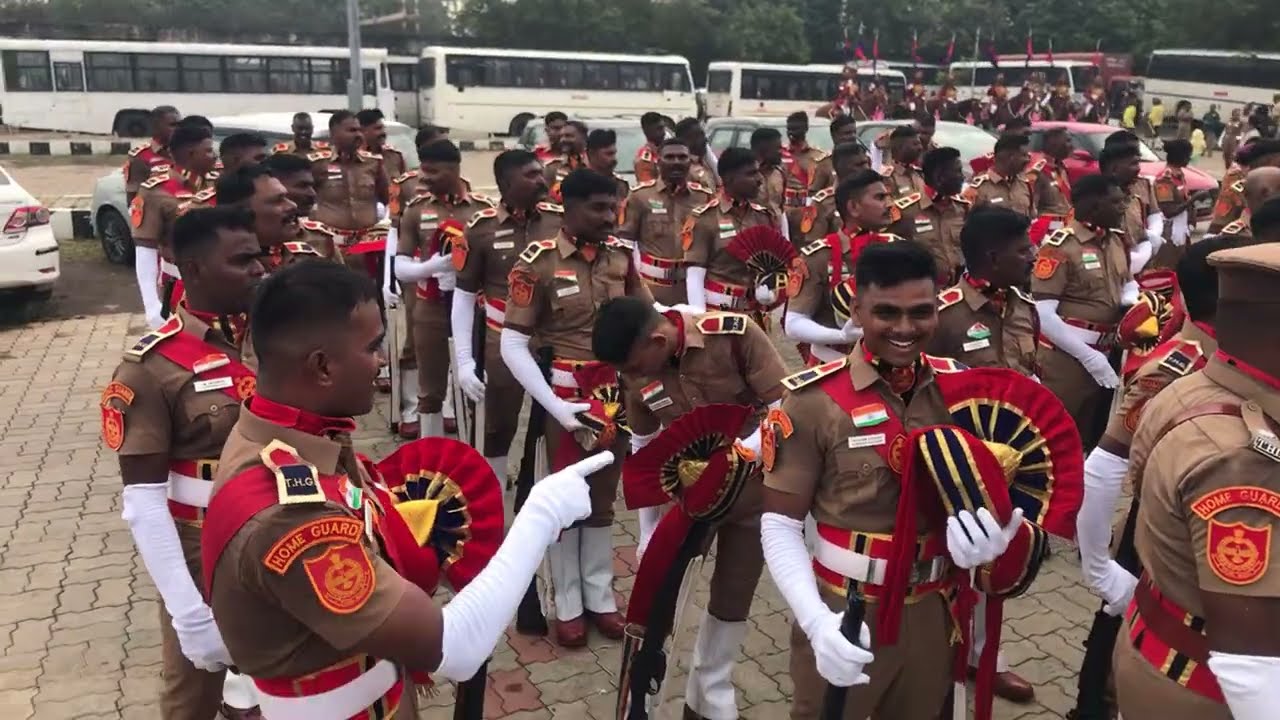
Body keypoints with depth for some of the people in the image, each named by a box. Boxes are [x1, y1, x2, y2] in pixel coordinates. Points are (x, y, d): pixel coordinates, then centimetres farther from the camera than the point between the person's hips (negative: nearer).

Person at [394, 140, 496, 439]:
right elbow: (400, 267, -2)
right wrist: (431, 266, -23)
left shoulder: (484, 208, -5)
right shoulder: (416, 209, -1)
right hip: (430, 309, 1)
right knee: (430, 391, 11)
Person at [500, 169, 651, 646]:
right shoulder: (538, 262, -14)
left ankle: (600, 597, 32)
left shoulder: (622, 255, -2)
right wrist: (556, 406, -21)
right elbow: (513, 344, -14)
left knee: (603, 498, 16)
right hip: (564, 397, -4)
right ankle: (568, 605, 26)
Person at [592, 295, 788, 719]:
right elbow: (643, 447, 0)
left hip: (754, 487, -2)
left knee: (732, 599, 11)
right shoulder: (638, 369, -12)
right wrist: (647, 531, 2)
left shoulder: (736, 335, -25)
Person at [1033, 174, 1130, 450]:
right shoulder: (1060, 245, -16)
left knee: (1098, 434, 19)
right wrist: (1088, 356, -21)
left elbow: (1127, 287, 25)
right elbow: (1042, 313, -22)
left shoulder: (1117, 241, 9)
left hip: (1107, 354, 8)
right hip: (1067, 358, -8)